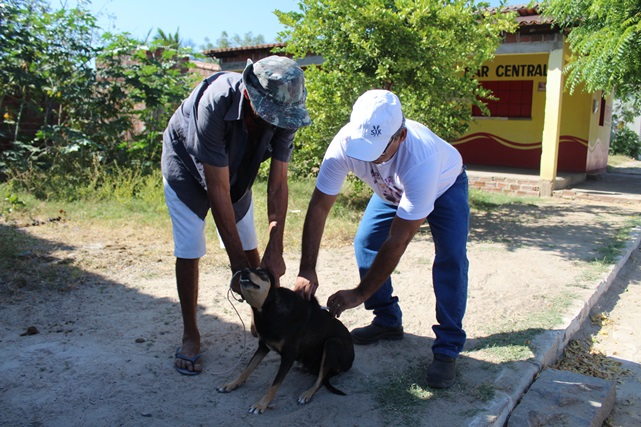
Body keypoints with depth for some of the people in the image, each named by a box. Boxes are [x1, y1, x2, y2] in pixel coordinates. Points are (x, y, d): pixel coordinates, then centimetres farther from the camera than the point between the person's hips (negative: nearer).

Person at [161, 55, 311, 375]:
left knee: (249, 247, 4)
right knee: (189, 251, -8)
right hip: (187, 165, -4)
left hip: (235, 168, 4)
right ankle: (190, 335, 7)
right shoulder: (216, 104, -41)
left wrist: (275, 250, -27)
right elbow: (217, 189, -37)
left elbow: (278, 184, -23)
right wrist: (236, 259, -32)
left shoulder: (283, 113, -27)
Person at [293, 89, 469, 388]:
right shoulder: (345, 142, -35)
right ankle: (388, 322, 12)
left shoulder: (421, 159, -47)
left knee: (450, 259, -21)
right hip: (392, 190, 5)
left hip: (444, 185, -4)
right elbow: (318, 207, -28)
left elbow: (397, 242, -41)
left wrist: (360, 293, -35)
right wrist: (306, 271, -32)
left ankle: (447, 349, -8)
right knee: (365, 243, -7)